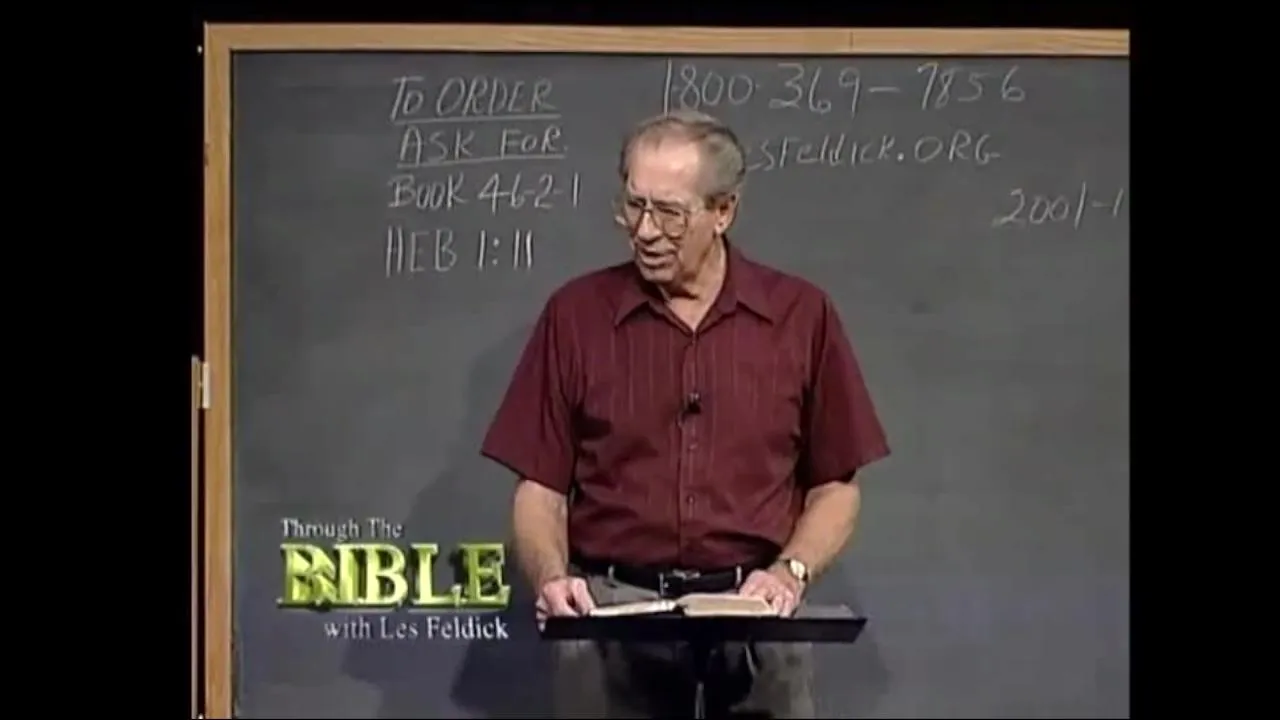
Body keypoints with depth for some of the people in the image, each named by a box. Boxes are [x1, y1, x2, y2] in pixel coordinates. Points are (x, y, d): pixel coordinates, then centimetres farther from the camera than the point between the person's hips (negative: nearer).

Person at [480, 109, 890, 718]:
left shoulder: (800, 315, 6)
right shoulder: (576, 314, 5)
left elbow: (835, 487, 10)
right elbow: (542, 486, 6)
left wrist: (791, 571, -6)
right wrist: (551, 577, -10)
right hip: (609, 612, 0)